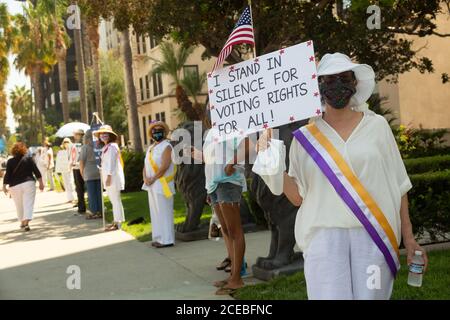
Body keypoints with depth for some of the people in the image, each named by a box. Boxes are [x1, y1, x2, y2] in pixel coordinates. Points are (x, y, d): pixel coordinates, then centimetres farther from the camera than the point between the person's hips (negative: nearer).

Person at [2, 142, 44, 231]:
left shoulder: (10, 162, -1)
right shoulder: (28, 159, 0)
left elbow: (7, 175, -3)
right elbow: (36, 171, -1)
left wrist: (4, 186, 3)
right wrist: (41, 182, 4)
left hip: (15, 186, 1)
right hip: (28, 183, -1)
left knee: (19, 205, 15)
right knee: (28, 204, -4)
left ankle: (22, 222, 27)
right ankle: (26, 222, -19)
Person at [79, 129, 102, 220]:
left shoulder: (85, 147, -8)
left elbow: (82, 161, -9)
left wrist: (82, 172, 3)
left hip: (89, 173, -3)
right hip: (99, 172, 3)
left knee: (92, 193, 2)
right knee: (99, 192, 9)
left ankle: (93, 212, 5)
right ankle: (100, 211, 13)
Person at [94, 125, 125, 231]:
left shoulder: (112, 146, -11)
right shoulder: (106, 147, 17)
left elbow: (111, 163, -17)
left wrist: (109, 176, -21)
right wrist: (104, 176, 15)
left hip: (113, 177, -10)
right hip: (108, 176, 10)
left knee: (115, 200, -6)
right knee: (113, 200, 12)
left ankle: (118, 223, -3)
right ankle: (116, 221, 18)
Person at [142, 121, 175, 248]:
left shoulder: (166, 146, -8)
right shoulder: (150, 148, 18)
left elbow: (164, 166, -18)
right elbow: (146, 165, 16)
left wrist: (152, 179, -15)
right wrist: (145, 178, -2)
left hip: (162, 184, -8)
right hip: (151, 185, 8)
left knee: (164, 211, -6)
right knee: (155, 212, 11)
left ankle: (166, 239, -2)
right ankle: (158, 237, 18)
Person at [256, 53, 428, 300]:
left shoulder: (377, 126, 7)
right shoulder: (306, 137, 7)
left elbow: (398, 184, 9)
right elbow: (298, 197, 6)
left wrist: (408, 237, 5)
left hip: (374, 237, 1)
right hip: (325, 236, 0)